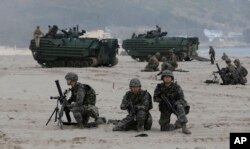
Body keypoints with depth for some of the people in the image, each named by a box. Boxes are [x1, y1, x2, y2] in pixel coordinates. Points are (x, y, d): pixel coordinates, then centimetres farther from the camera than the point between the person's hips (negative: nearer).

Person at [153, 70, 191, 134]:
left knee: (180, 107, -39)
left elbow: (181, 99, -6)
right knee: (164, 128, -5)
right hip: (165, 109, 2)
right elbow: (155, 99, -2)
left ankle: (184, 127, -38)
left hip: (174, 105, -2)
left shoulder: (176, 87, -12)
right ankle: (176, 126, 26)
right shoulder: (159, 87, -6)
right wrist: (162, 99, -23)